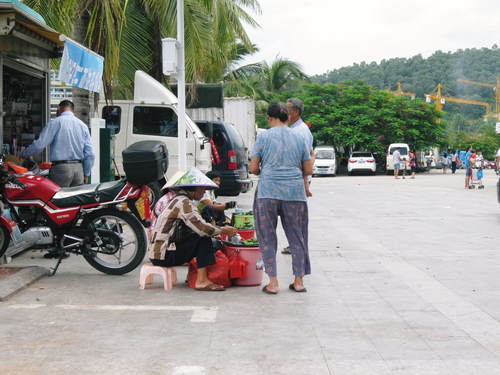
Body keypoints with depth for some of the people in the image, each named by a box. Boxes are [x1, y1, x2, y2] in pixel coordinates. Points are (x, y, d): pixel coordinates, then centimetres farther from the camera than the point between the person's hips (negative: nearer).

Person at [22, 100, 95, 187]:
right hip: (79, 168, 5)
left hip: (61, 168, -5)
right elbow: (90, 154, 9)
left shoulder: (55, 122, -1)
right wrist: (86, 174, 16)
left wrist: (24, 154, 9)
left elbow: (39, 144, -8)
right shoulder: (83, 125, 13)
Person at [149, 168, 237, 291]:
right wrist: (223, 230, -9)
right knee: (203, 239, -15)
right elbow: (202, 228, -23)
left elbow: (197, 227, 15)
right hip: (163, 256, -10)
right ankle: (201, 281, -18)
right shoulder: (184, 202, -14)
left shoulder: (178, 200, 17)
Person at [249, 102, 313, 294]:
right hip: (295, 192, 3)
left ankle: (273, 283, 4)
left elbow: (253, 168, -1)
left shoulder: (264, 137, -1)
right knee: (296, 237, 12)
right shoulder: (298, 138, 8)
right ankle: (299, 281, 15)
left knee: (267, 238, 6)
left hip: (268, 192, -2)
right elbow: (308, 170, 10)